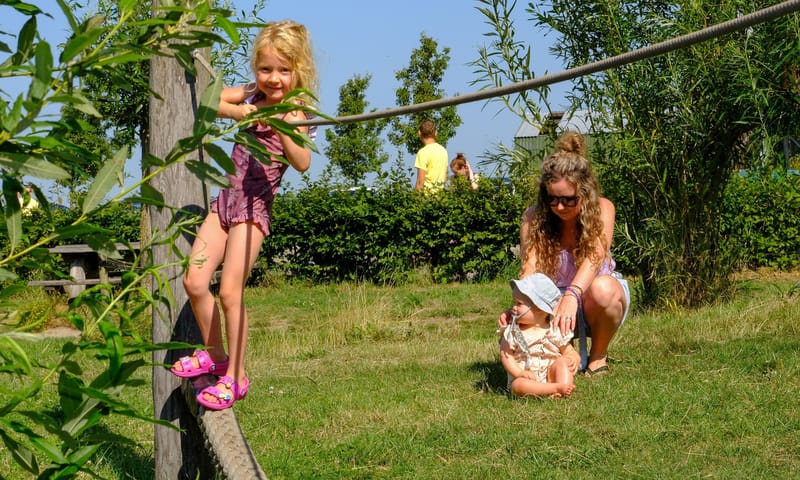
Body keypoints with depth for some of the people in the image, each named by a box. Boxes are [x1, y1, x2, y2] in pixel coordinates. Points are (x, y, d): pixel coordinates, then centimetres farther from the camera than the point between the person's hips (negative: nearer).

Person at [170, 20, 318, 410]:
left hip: (254, 206, -6)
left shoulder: (293, 113, -10)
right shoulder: (253, 96, 8)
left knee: (230, 290, -13)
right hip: (226, 200, 6)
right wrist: (236, 111, -7)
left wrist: (283, 129, -43)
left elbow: (302, 163, -27)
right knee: (194, 282, 0)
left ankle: (234, 378, 1)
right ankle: (214, 354, 21)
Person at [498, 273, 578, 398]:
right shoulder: (512, 332, 2)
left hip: (551, 375, 1)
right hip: (527, 378, -1)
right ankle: (557, 388, -39)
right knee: (518, 385, -33)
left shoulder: (555, 331, 2)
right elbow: (506, 355, -2)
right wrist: (519, 373, -18)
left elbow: (570, 352, 7)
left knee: (562, 361, -22)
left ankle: (564, 388, -36)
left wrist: (574, 359, -18)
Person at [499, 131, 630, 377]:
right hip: (554, 300, 1)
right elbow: (530, 268, -26)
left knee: (602, 289, -38)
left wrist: (572, 295, -55)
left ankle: (598, 356, -8)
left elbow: (596, 255, -35)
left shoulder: (602, 209, -17)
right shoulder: (534, 218, -13)